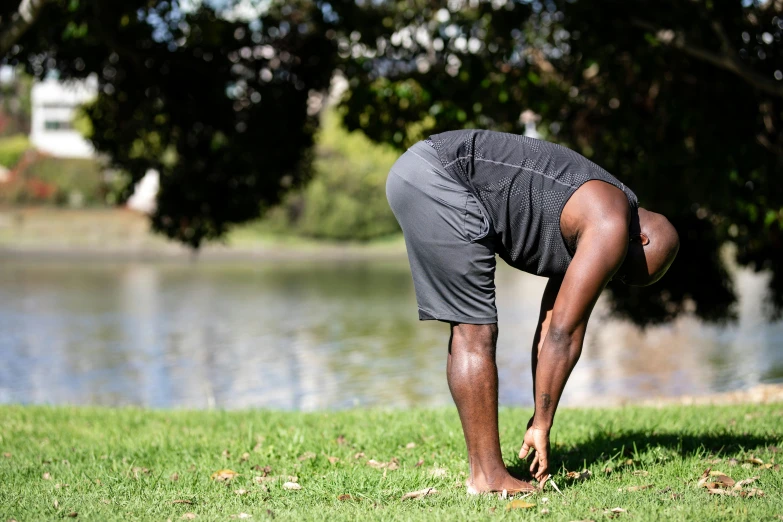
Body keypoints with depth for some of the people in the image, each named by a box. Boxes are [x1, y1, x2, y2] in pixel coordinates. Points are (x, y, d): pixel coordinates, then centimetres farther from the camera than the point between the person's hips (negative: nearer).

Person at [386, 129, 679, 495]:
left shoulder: (582, 231, 20)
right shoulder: (609, 229, -8)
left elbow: (552, 332, 21)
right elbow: (562, 337, -7)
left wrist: (540, 420, 22)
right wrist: (541, 425, 0)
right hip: (437, 178, -10)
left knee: (467, 332, 12)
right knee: (476, 333, -6)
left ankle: (482, 469, 15)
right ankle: (489, 477, -2)